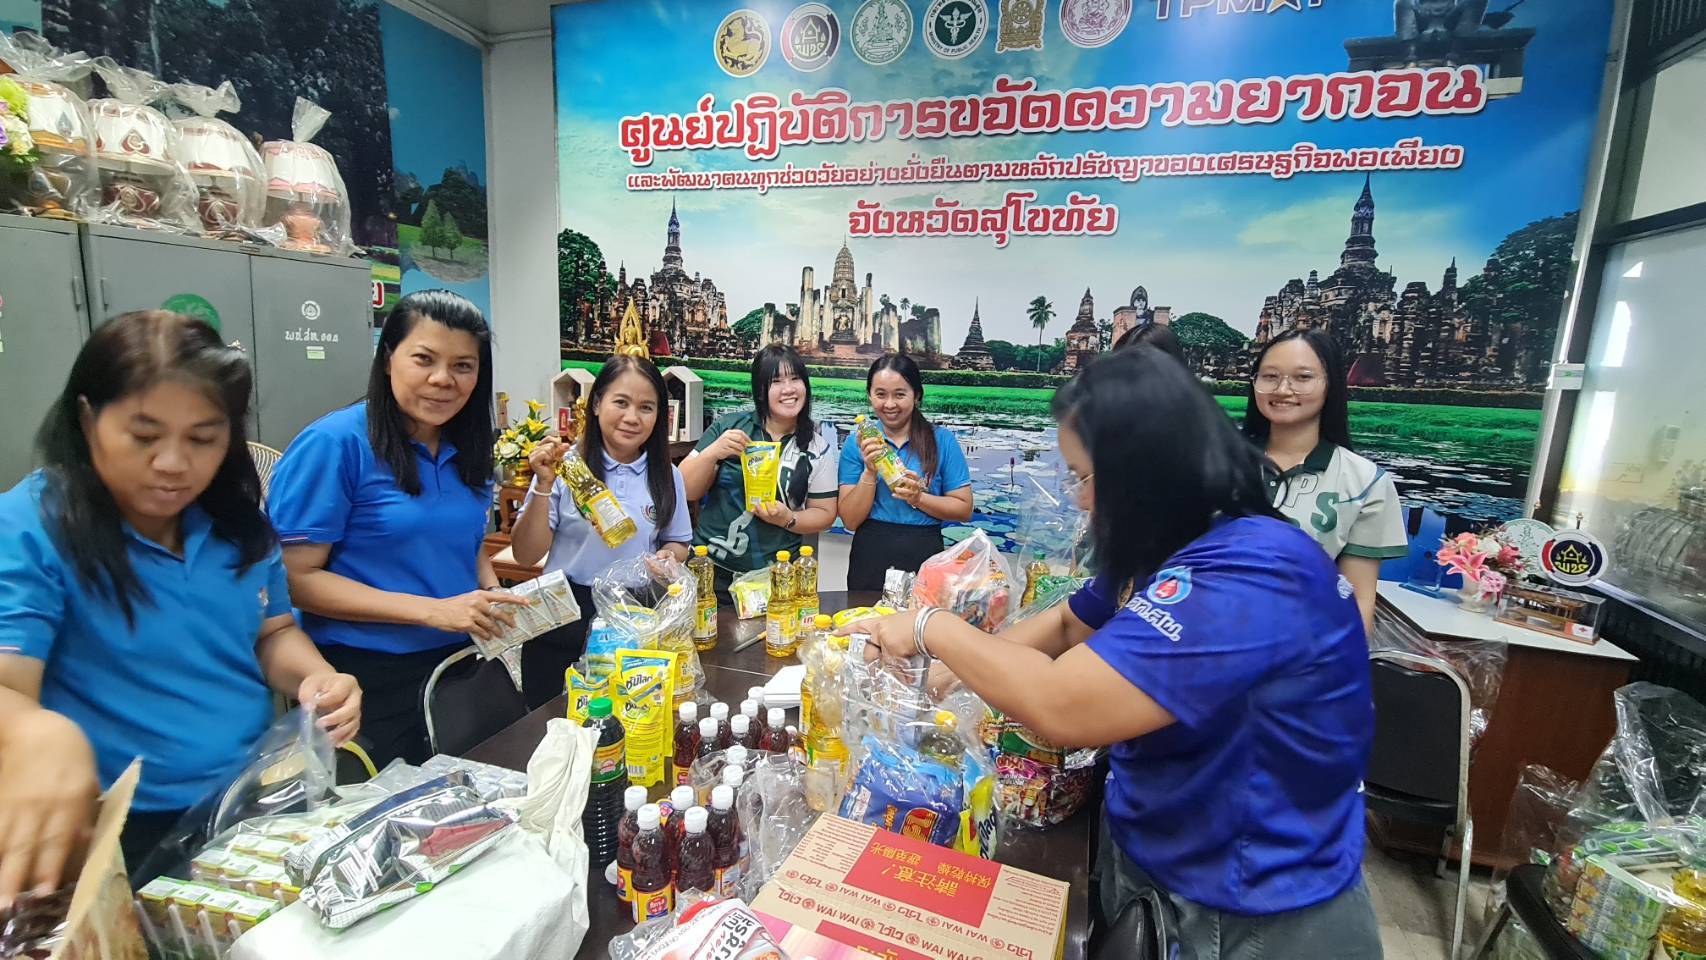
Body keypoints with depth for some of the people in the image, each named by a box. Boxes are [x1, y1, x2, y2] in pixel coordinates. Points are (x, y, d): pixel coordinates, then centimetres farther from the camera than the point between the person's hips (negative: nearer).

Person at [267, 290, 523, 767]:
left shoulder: (467, 450, 4)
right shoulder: (334, 443, -14)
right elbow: (297, 577, -15)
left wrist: (495, 600, -3)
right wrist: (431, 610, -23)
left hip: (461, 667, 6)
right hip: (370, 679, -6)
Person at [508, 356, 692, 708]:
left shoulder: (666, 477, 0)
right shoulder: (566, 468, -7)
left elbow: (678, 545, 12)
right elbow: (526, 555, -7)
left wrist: (668, 557, -11)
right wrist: (544, 487, -18)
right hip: (561, 623, -2)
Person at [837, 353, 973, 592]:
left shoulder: (942, 441, -2)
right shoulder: (856, 443, 0)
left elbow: (964, 509, -2)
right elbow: (850, 521, -3)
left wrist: (918, 498, -16)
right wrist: (870, 472, -16)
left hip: (924, 557, -1)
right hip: (870, 558, 1)